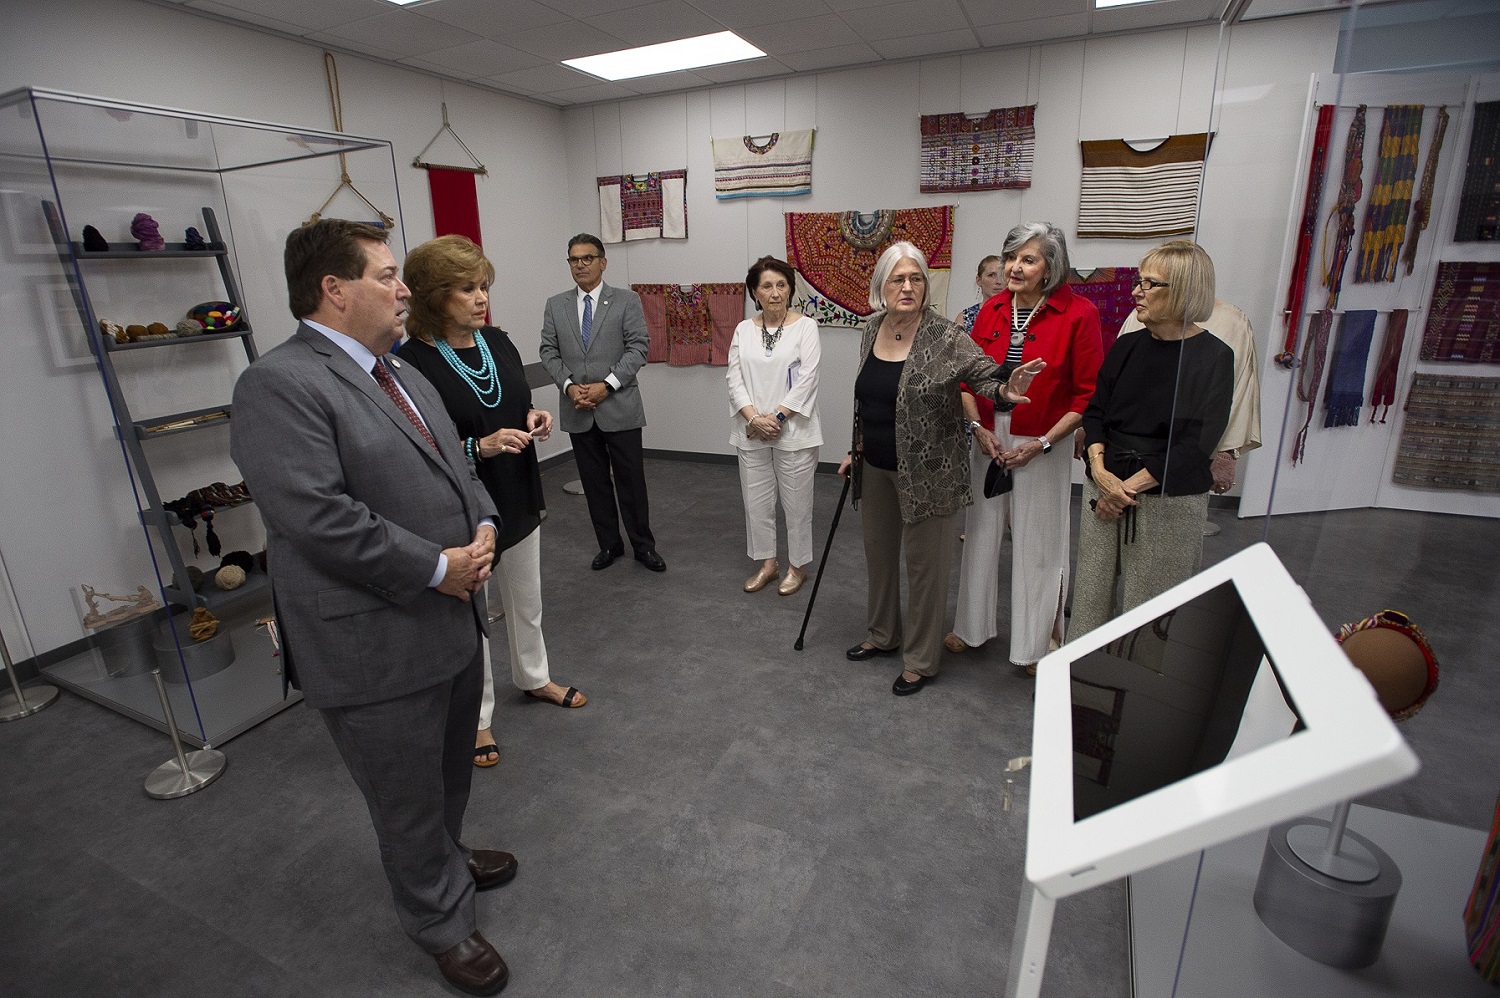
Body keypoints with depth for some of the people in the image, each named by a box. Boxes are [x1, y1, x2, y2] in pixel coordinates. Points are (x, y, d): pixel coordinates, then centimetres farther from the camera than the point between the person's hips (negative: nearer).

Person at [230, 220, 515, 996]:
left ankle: (445, 857, 52)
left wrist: (482, 530, -3)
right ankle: (442, 922, 35)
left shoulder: (401, 373, 12)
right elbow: (321, 519, -26)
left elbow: (456, 465, 16)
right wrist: (437, 567, -19)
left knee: (450, 772, 27)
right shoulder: (280, 386, -17)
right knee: (409, 798, 13)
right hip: (378, 645, -8)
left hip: (453, 618, 9)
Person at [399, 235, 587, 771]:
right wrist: (480, 447, -28)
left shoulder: (497, 342, 0)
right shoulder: (412, 363, -19)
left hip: (518, 497, 6)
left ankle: (533, 677, 47)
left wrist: (534, 419, -6)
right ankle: (475, 716, 33)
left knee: (527, 600, 23)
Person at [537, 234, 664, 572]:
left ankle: (643, 546, 17)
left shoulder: (627, 301, 0)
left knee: (631, 480, 3)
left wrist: (607, 385, -16)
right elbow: (548, 351, 7)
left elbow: (637, 348, -7)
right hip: (577, 410, 3)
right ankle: (609, 544, 25)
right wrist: (569, 386, -10)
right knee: (594, 481, 11)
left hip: (620, 407, -3)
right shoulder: (555, 305, 10)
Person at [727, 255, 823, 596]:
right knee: (756, 500, 11)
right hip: (751, 432, 4)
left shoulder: (805, 326, -3)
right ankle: (767, 563, 29)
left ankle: (797, 566, 24)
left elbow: (807, 379, -10)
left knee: (796, 502, 6)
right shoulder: (743, 330, 8)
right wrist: (754, 418, -13)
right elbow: (734, 379, 1)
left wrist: (777, 417, -15)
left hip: (793, 431, -4)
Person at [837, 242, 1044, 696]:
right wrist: (856, 451, 17)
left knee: (924, 563, 6)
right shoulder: (872, 330, 4)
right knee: (878, 552, 19)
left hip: (927, 471, -6)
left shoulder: (945, 337, -15)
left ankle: (920, 660, 23)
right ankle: (883, 634, 41)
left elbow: (983, 374, -18)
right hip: (877, 467, 7)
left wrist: (1004, 391, -41)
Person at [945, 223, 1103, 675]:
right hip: (990, 440, 4)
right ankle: (971, 626, 32)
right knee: (980, 533, 13)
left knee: (1038, 545, 6)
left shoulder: (1078, 314, -11)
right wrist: (978, 427, -5)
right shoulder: (992, 309, 2)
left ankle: (1038, 644, 26)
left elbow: (1089, 393, -10)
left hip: (1043, 446, -4)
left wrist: (1042, 443, -15)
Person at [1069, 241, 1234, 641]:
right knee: (1089, 595, 7)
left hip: (1168, 500, -4)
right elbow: (1094, 412, 6)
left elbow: (1195, 444, -11)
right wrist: (1100, 470, -10)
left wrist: (1130, 487, -13)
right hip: (1104, 488, 4)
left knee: (1148, 607, 1)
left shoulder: (1213, 357, -4)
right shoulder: (1127, 346, 9)